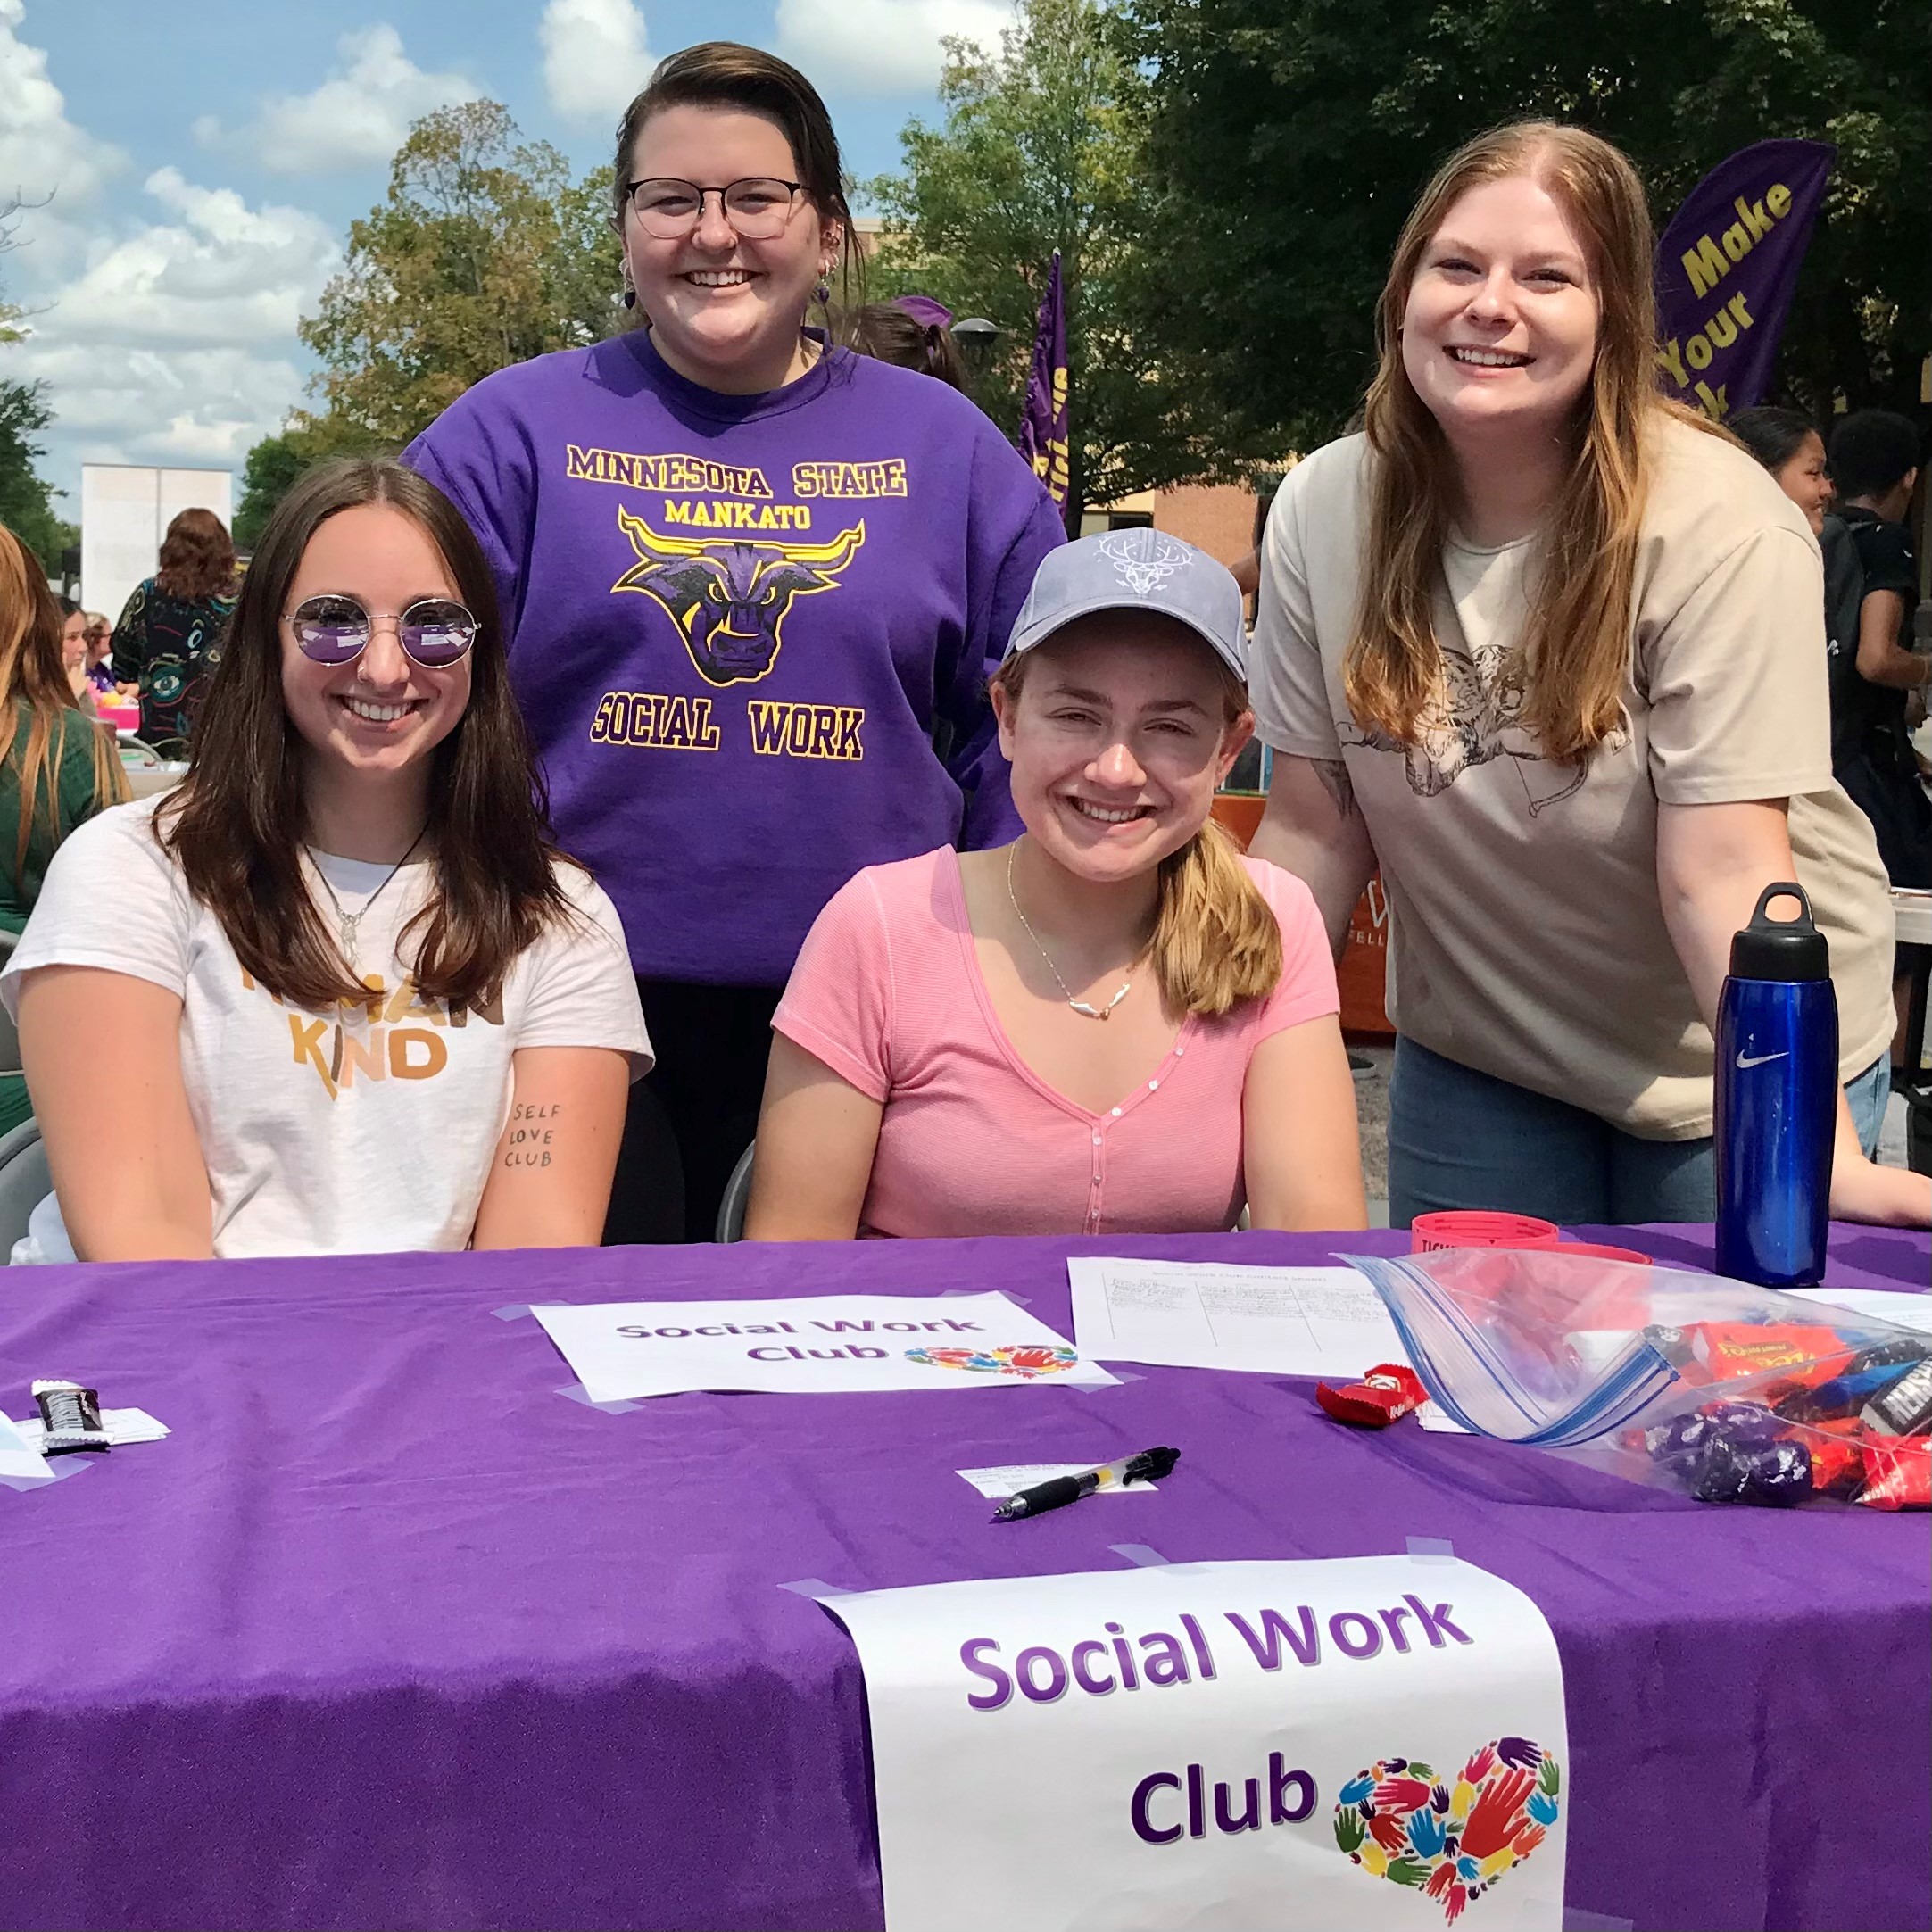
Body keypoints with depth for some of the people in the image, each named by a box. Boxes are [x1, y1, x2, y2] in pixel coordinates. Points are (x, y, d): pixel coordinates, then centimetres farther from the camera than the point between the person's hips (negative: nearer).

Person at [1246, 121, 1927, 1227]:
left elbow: (1725, 869, -26)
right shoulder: (1324, 511, -11)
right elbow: (1316, 828, -6)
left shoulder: (1721, 531, -22)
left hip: (1727, 1056, -3)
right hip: (1474, 1055, 3)